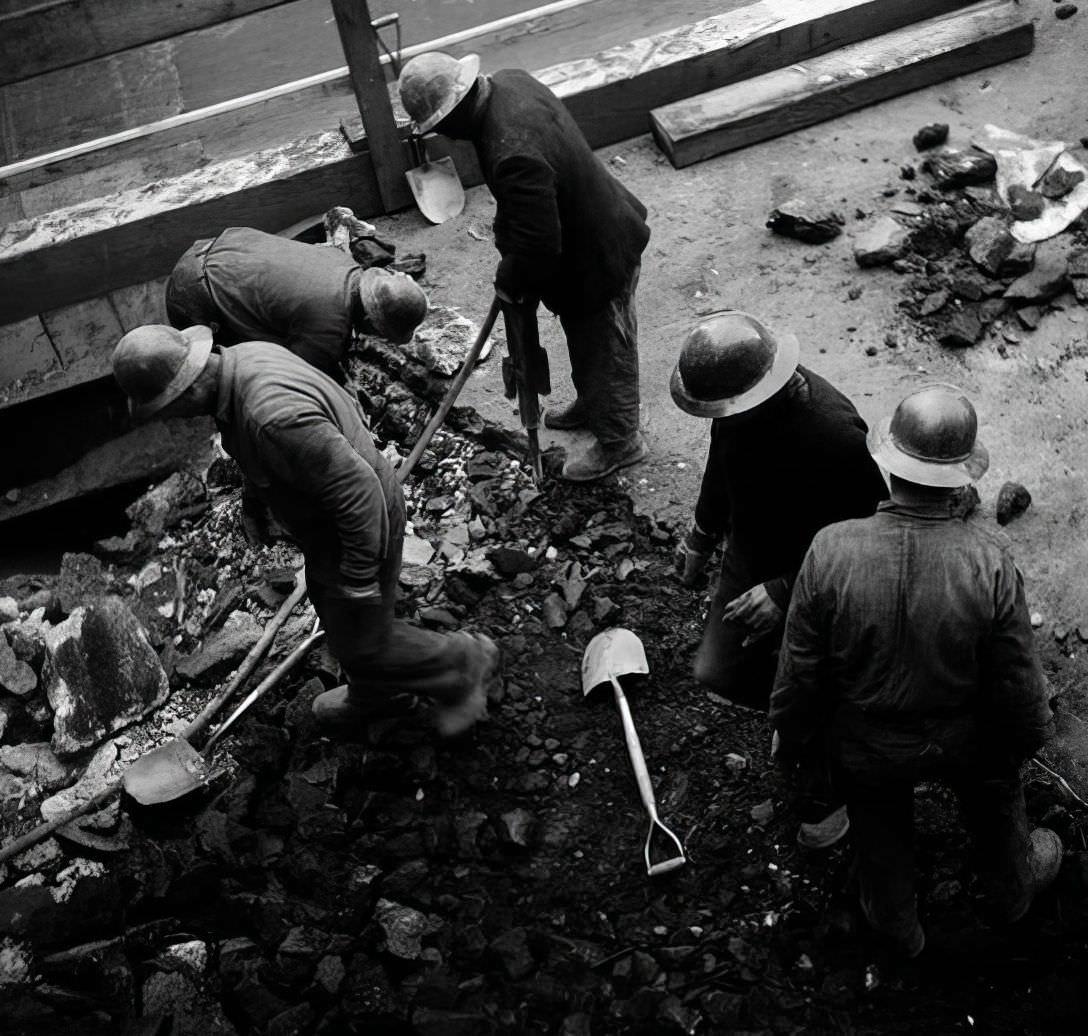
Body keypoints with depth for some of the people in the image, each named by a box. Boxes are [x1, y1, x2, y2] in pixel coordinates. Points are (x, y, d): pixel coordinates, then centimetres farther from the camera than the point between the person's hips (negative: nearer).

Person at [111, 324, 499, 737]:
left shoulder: (272, 418, -39)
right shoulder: (243, 356, -8)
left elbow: (356, 490, -33)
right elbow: (343, 404, 7)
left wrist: (359, 575, -24)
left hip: (360, 526, -9)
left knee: (360, 642, 11)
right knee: (335, 615, 29)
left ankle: (462, 663, 31)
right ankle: (369, 695, 55)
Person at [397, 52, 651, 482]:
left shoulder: (514, 156, -40)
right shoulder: (508, 82, -9)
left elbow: (538, 248, -34)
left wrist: (509, 282, -14)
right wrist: (508, 233, 8)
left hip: (598, 260, -9)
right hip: (598, 230, 9)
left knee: (605, 350, 14)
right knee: (584, 339, 30)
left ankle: (619, 442, 36)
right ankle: (590, 406, 54)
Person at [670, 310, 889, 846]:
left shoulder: (834, 435, -38)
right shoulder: (738, 404, -17)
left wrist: (784, 593, -26)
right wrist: (702, 534, 16)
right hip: (748, 559, 6)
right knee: (717, 672, 15)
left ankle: (824, 799, 42)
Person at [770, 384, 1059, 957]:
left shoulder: (831, 551, -32)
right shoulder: (989, 560, -31)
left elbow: (800, 667, -18)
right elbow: (1017, 679, -17)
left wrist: (790, 728, 2)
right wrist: (1030, 732, 5)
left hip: (866, 747, 0)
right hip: (965, 738, 1)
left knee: (883, 835, 30)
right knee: (994, 802, 34)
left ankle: (897, 926, 58)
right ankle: (1013, 886, 65)